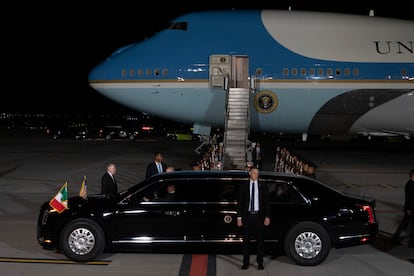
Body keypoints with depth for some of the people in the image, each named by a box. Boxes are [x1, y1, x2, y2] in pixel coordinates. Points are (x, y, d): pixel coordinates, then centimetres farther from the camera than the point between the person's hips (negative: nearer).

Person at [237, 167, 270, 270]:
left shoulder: (263, 186, 4)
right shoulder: (244, 186, 3)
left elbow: (266, 202, 3)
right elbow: (240, 203, 3)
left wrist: (267, 216, -4)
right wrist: (239, 217, -3)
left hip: (259, 216, 0)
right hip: (247, 216, 0)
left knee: (260, 240, 5)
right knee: (246, 240, 5)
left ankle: (260, 263, 14)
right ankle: (246, 262, 14)